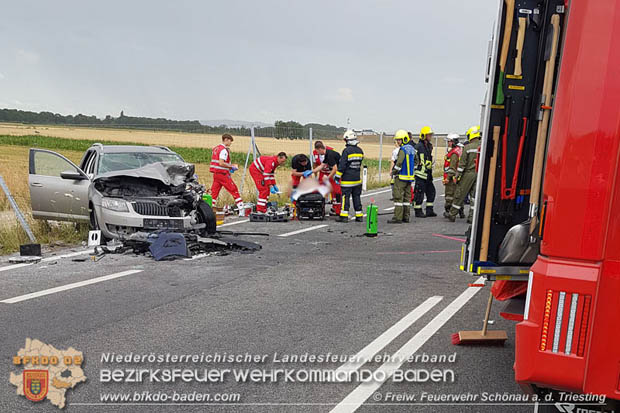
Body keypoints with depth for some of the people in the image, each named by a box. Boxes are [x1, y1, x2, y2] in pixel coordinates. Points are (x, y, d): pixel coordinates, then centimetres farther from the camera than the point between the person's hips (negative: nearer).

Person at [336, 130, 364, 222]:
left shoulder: (346, 151, -13)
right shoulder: (360, 151, 8)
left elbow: (342, 165, -14)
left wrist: (337, 176, -9)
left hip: (347, 179, -6)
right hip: (357, 179, 6)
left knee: (345, 197, -2)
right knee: (357, 197, 12)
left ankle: (344, 216, -3)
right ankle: (359, 216, 14)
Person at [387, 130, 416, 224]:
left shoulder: (402, 150, -15)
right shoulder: (412, 149, 13)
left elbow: (399, 163, -19)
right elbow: (415, 162, 20)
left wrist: (393, 172, -6)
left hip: (401, 177, -9)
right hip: (410, 176, 9)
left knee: (398, 196, -6)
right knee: (407, 196, 12)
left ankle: (398, 217, -8)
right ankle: (406, 217, 15)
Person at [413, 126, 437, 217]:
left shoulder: (429, 146, 16)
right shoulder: (418, 146, -12)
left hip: (428, 173, 9)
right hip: (420, 173, -9)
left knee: (431, 191, 11)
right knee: (419, 192, -4)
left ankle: (429, 210, 18)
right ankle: (418, 211, 3)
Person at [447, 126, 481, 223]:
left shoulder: (467, 147, -7)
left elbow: (462, 163, -8)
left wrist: (458, 175, -3)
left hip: (468, 173, -3)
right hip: (479, 174, 3)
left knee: (460, 194, 4)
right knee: (474, 196, 8)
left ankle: (452, 214, 11)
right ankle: (472, 217, 7)